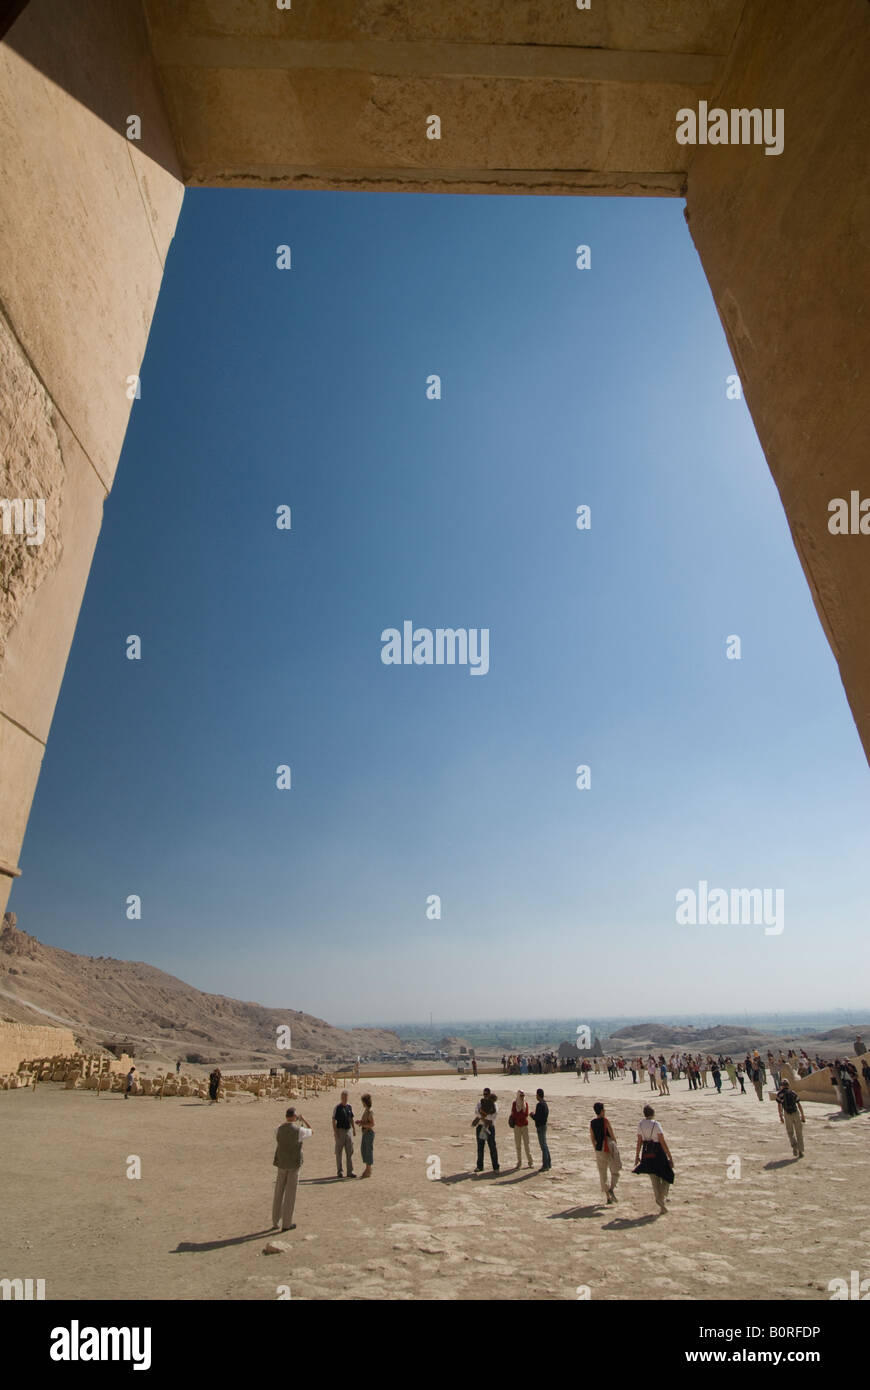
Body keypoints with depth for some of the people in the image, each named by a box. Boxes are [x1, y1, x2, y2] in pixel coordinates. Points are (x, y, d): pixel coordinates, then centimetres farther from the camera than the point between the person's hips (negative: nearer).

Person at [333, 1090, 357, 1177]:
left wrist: (354, 1128, 8)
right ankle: (340, 1171, 14)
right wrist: (335, 1132, -16)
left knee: (350, 1151, 4)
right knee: (339, 1152, 3)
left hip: (348, 1130, 5)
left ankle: (350, 1171, 9)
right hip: (340, 1131, -5)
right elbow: (334, 1120, -9)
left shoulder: (349, 1107, 8)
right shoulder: (337, 1107, -8)